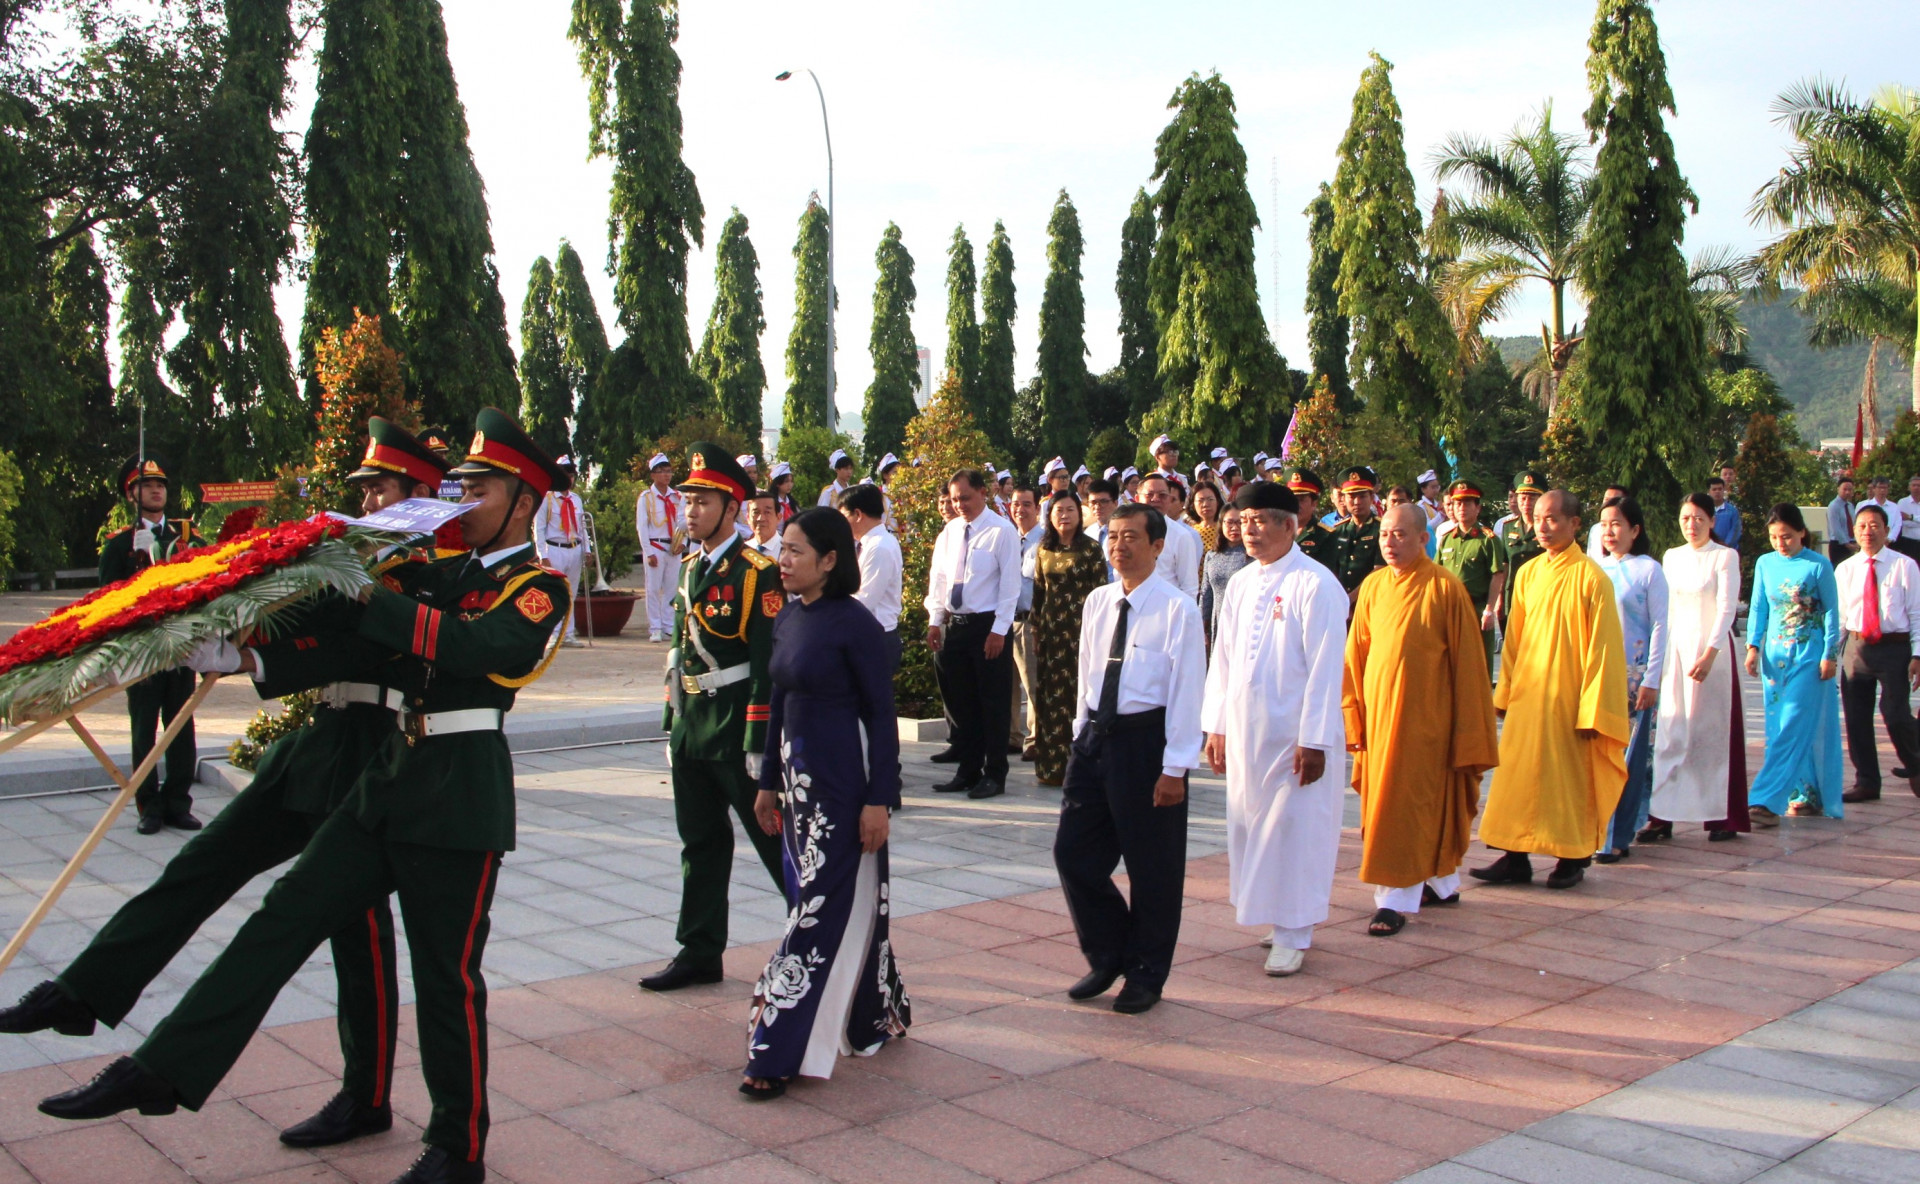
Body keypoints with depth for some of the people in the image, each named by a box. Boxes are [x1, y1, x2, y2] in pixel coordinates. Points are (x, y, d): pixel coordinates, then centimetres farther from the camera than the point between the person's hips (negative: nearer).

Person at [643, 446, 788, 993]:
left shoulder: (758, 573, -12)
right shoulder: (691, 569, 12)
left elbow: (769, 663, -16)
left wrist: (758, 744, -18)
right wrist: (673, 723, 15)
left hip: (735, 725, -8)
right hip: (691, 725, 8)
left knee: (773, 837, 1)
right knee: (700, 843, 13)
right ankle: (699, 952, 23)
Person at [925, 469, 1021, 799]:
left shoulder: (1002, 531, -8)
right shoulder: (949, 531, 10)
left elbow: (1010, 583, -11)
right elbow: (938, 577, 13)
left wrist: (999, 630, -15)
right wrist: (935, 620, 4)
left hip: (988, 626, -6)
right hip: (954, 625, 6)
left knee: (993, 705, 1)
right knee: (961, 703, 12)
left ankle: (995, 776, 10)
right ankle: (968, 772, 22)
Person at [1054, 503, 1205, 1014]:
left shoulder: (1177, 608, -11)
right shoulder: (1097, 602, 7)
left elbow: (1186, 692, -13)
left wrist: (1174, 768, -15)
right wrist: (1082, 736, 14)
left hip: (1146, 740, -6)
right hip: (1095, 736, 6)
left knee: (1152, 866, 7)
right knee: (1074, 851, 7)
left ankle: (1146, 976, 25)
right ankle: (1107, 957, 28)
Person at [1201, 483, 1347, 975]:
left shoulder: (1316, 584, -10)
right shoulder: (1240, 583, 10)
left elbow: (1325, 667, -13)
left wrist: (1314, 740, -16)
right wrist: (1217, 725, 10)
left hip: (1293, 733, -6)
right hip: (1244, 731, 6)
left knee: (1293, 828, 0)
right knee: (1250, 825, 10)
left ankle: (1292, 936, 11)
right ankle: (1279, 918, 24)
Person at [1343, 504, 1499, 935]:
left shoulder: (1446, 589, -9)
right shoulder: (1373, 587, 5)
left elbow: (1466, 663, -6)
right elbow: (1357, 655, 8)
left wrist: (1467, 733, -6)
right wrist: (1354, 716, 2)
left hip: (1423, 718, -5)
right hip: (1379, 713, 5)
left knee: (1405, 804, -5)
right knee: (1429, 805, 15)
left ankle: (1396, 899, 1)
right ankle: (1442, 883, 29)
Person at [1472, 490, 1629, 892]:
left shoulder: (1590, 578, -9)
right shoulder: (1527, 575, 7)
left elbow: (1602, 647, -10)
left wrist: (1592, 708, -13)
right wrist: (1506, 692, 8)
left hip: (1568, 698, -5)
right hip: (1527, 696, 5)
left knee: (1570, 777, 5)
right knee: (1518, 775, 4)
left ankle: (1574, 858, 19)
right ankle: (1515, 858, 10)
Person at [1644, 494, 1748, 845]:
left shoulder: (1724, 556, -3)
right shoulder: (1671, 557, 11)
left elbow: (1727, 608, -9)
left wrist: (1709, 654, -18)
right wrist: (1660, 654, 8)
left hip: (1712, 648, -4)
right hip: (1675, 648, 4)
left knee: (1714, 731, 0)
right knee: (1669, 732, 0)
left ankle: (1721, 816, 8)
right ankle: (1661, 816, -1)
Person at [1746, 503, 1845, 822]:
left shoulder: (1818, 565, -6)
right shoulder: (1765, 564, 6)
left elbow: (1832, 611, -3)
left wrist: (1829, 654, -6)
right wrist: (1753, 646, 1)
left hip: (1808, 653, -5)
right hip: (1775, 652, 5)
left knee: (1794, 725, -9)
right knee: (1781, 726, 6)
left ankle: (1767, 800, -15)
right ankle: (1807, 795, 16)